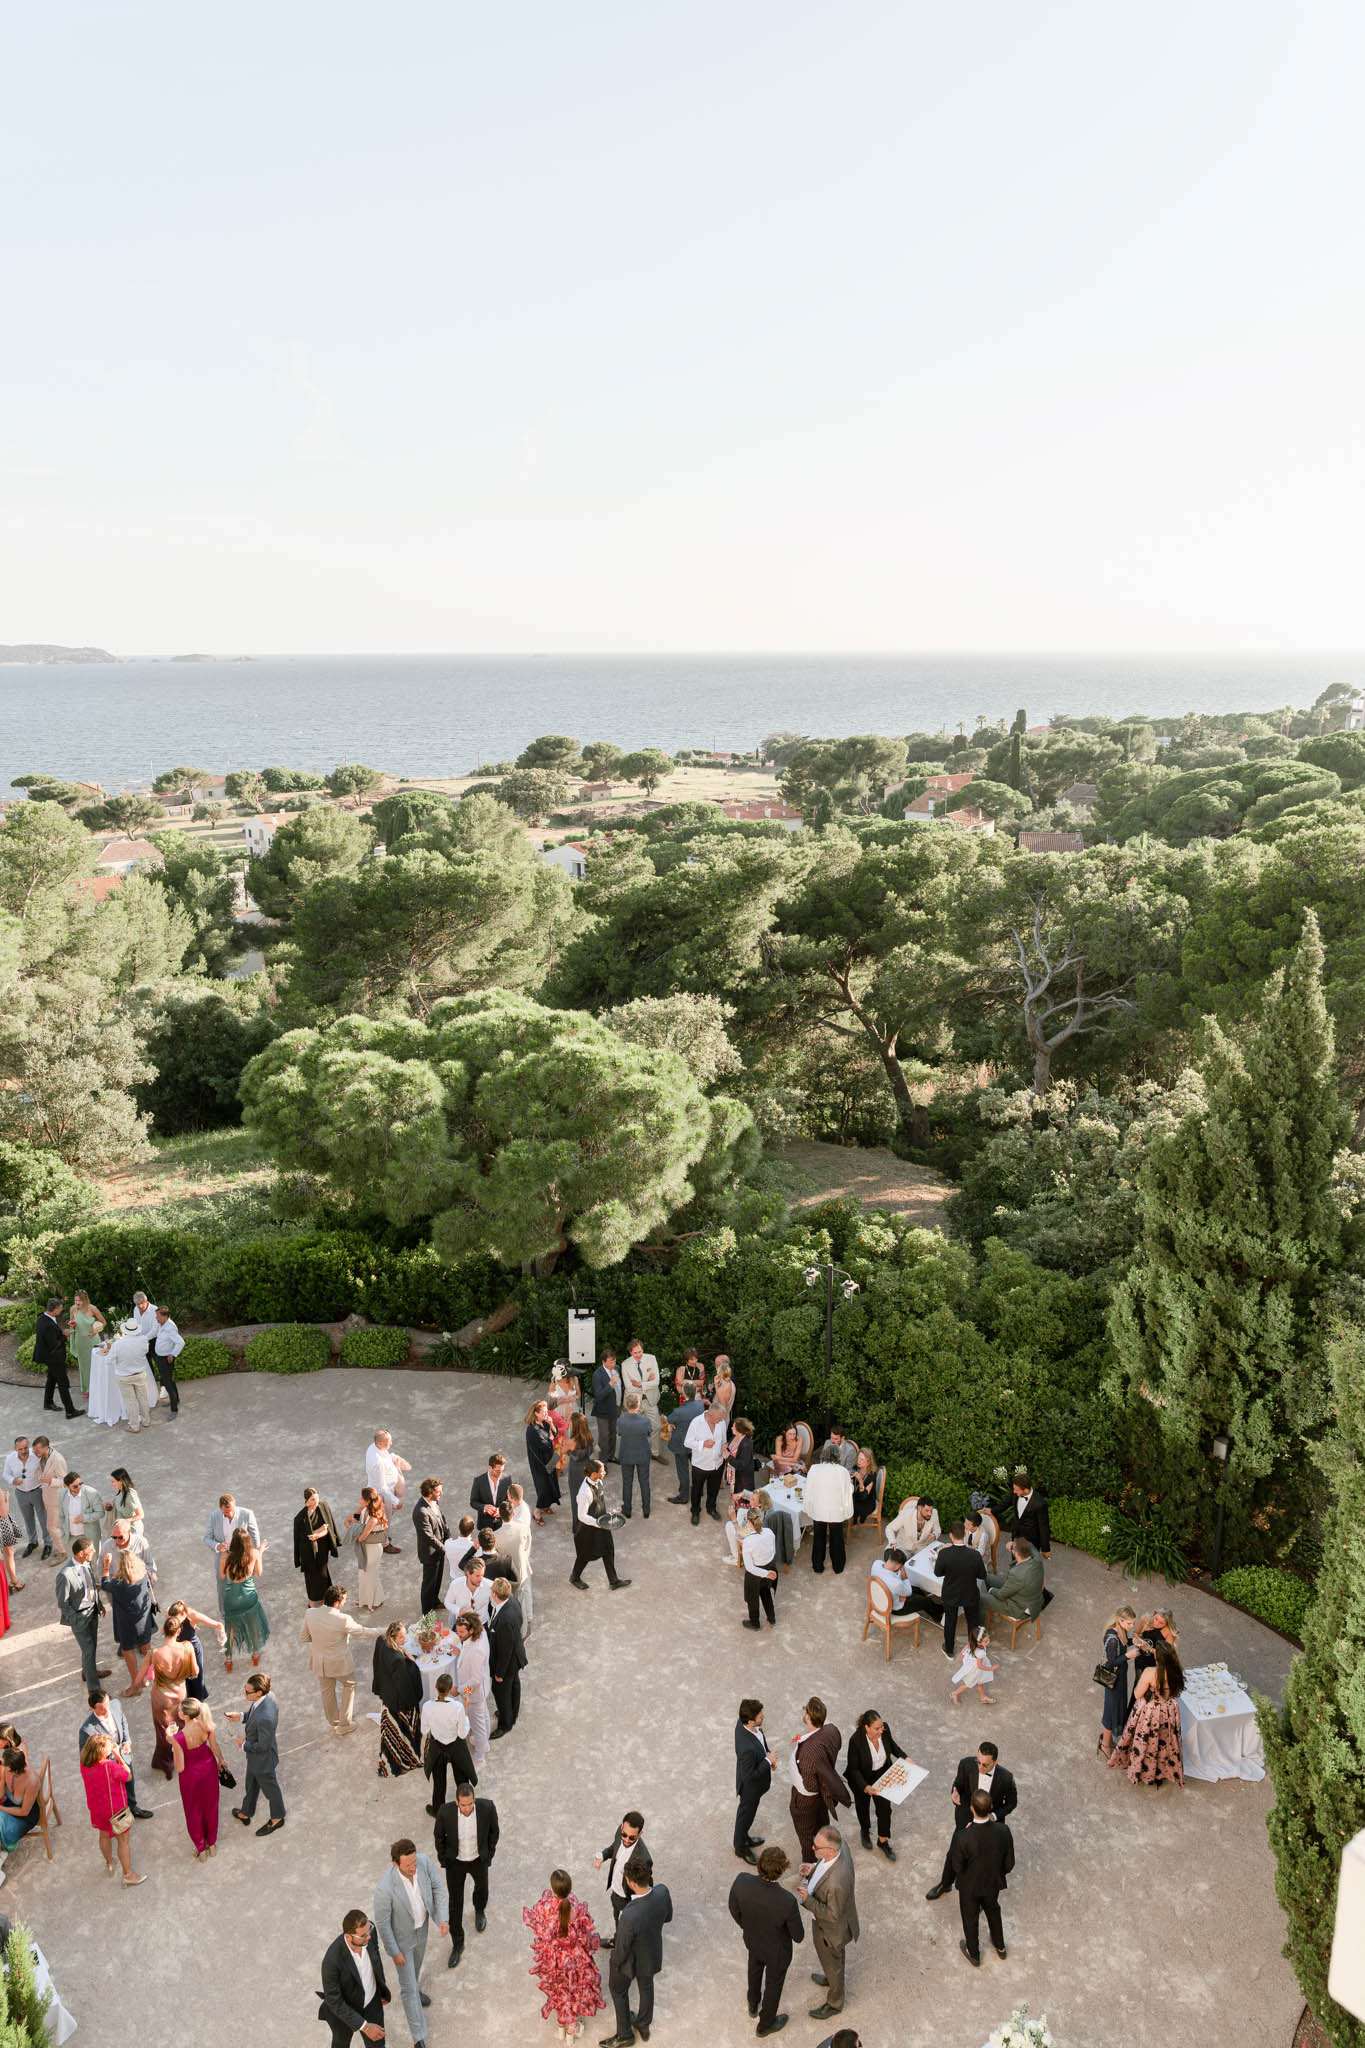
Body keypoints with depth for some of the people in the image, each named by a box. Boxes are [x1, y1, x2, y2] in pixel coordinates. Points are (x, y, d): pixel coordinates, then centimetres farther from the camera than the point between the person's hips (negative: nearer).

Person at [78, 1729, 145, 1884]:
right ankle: (128, 1874, 26)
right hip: (115, 1810, -6)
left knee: (104, 1836, 31)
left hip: (96, 1809, 6)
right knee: (124, 1840, 13)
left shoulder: (84, 1765, -17)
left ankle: (109, 1863, 53)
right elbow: (128, 1776, -17)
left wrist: (112, 1756, -5)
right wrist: (118, 1756, -17)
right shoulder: (110, 1767, -35)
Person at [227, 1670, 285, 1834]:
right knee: (251, 1785, 31)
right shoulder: (268, 1695, -19)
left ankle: (277, 1818, 48)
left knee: (270, 1788, 21)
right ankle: (245, 1813, 57)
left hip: (263, 1759, -8)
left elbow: (262, 1746, -30)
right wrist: (241, 1716, -7)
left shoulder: (265, 1717, -45)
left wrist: (244, 1744, -15)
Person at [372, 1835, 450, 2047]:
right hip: (400, 1935, -4)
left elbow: (438, 1887, -14)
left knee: (416, 1962, 34)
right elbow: (382, 1922, -26)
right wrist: (394, 1952, -13)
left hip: (421, 1925, 4)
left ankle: (413, 1988, 68)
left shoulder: (424, 1861, -32)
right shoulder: (385, 1888, -44)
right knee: (409, 1987, 12)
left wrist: (443, 1919, -25)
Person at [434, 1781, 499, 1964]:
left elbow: (493, 1831, -10)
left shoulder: (487, 1808, -31)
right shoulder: (445, 1812, -32)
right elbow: (439, 1837, -10)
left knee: (481, 1888, 28)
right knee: (455, 1902, 10)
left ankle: (480, 1910, 62)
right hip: (455, 1862, -1)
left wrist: (489, 1854, -2)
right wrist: (443, 1859, -1)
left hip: (479, 1860, 1)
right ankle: (457, 1944, 32)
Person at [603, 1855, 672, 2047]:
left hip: (631, 1959, -4)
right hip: (653, 1953, 5)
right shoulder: (662, 1891, -30)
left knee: (618, 1989, 28)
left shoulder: (629, 1916, -46)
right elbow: (668, 1917, -6)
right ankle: (644, 2025, 58)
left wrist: (615, 1964, -4)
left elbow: (621, 1949, -26)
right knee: (646, 1987, 33)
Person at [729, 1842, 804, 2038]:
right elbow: (798, 1936, -23)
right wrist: (798, 1935, 2)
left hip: (752, 1940, 3)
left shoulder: (741, 1881, -35)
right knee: (773, 1985, 28)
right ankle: (765, 2025, 54)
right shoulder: (787, 1902, -43)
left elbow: (734, 1910, -12)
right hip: (777, 1951, -3)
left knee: (755, 1970, 35)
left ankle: (753, 2006, 64)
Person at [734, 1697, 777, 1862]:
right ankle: (740, 1847, 48)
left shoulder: (742, 1723, -21)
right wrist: (768, 1761, -25)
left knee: (747, 1812, 32)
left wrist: (768, 1752, -8)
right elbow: (750, 1776, -32)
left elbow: (760, 1740, 2)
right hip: (750, 1786, -7)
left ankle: (743, 1838, 57)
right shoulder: (747, 1748, -46)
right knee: (746, 1815, 21)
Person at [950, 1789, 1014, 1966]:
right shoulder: (1003, 1831, -30)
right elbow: (1009, 1863, -14)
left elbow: (956, 1866, -21)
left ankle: (974, 1954, 51)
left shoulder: (962, 1837, -40)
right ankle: (1000, 1946, 58)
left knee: (970, 1918, 27)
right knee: (993, 1911, 34)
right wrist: (999, 1872, 9)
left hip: (969, 1886, -2)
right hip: (993, 1883, 3)